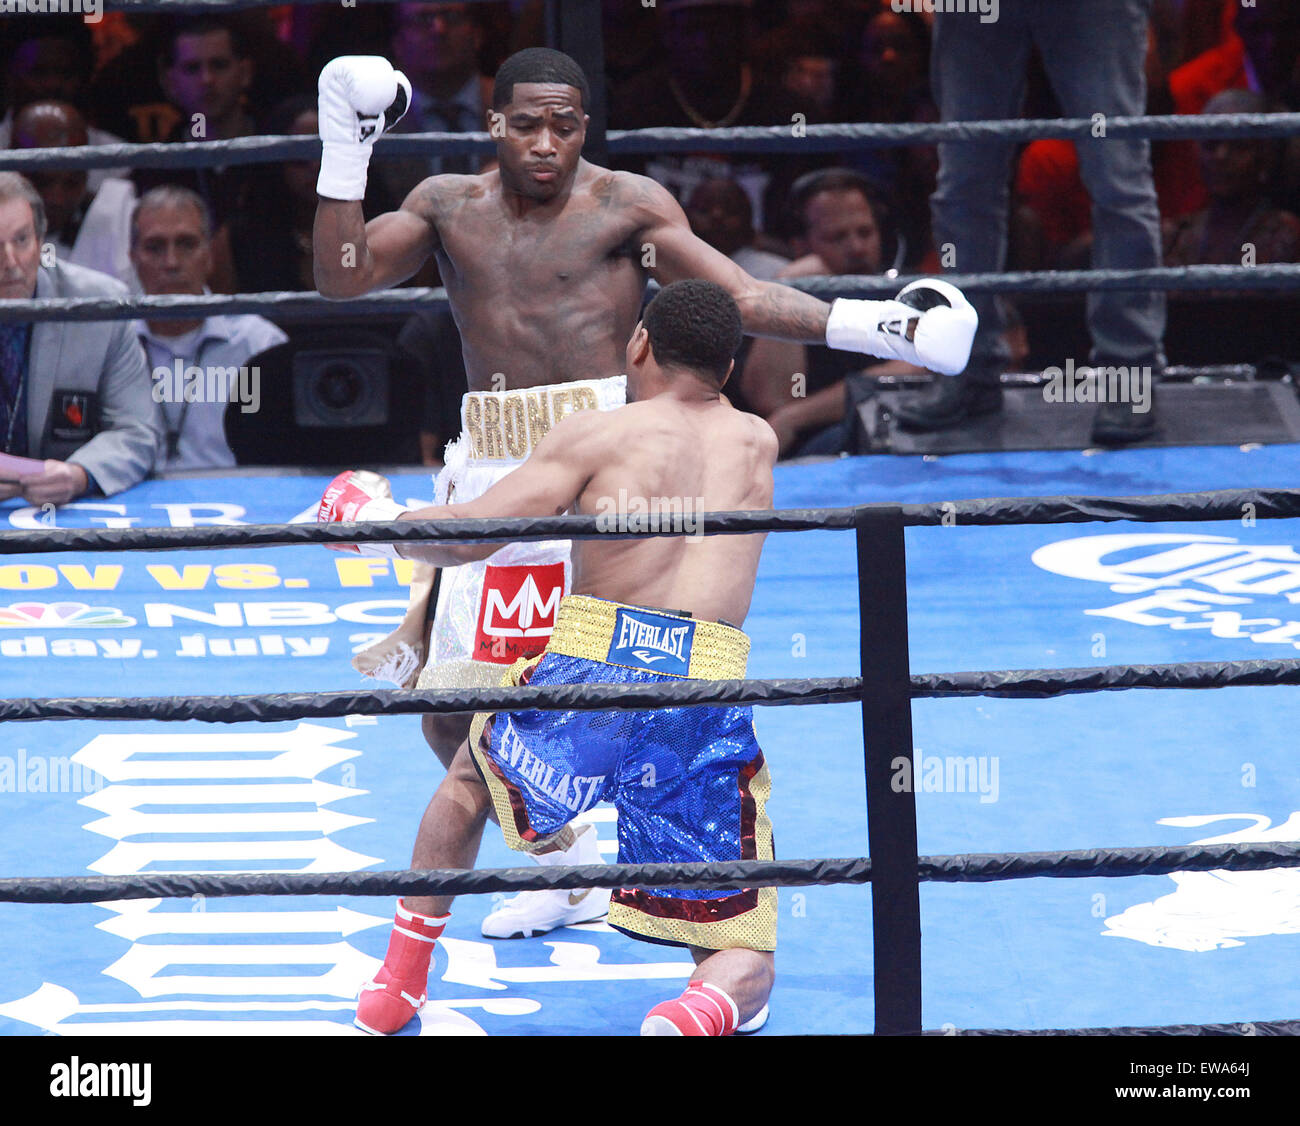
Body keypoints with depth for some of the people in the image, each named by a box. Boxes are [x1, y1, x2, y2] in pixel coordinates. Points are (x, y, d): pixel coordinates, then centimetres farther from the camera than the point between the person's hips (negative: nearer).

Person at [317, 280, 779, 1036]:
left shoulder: (598, 436, 8)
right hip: (708, 692, 1)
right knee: (742, 962, 9)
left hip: (593, 668, -1)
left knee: (471, 777, 35)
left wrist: (374, 518, 19)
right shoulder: (758, 445, 21)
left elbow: (468, 535, 2)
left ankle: (399, 982, 34)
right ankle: (698, 1013, -28)